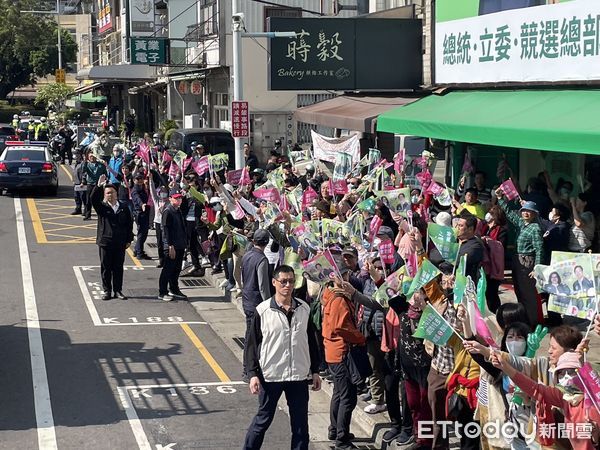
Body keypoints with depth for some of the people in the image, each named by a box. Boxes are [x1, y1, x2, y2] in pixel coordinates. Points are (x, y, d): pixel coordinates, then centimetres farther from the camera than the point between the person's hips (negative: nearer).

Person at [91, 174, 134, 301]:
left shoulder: (124, 208, 6)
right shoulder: (102, 207, 1)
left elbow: (129, 224, 9)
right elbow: (94, 199, -18)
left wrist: (129, 240, 4)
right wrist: (98, 186, -32)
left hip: (120, 243, 1)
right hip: (105, 242, -1)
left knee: (118, 268, 7)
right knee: (105, 268, 4)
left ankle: (118, 290, 15)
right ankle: (107, 291, 13)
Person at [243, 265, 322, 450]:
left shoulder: (304, 309, 3)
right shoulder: (263, 310, -7)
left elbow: (312, 342, 10)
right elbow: (252, 343, -4)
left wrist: (315, 371, 10)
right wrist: (253, 373, -9)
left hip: (299, 375, 3)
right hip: (270, 375, -3)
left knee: (300, 423, 8)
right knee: (263, 419, 9)